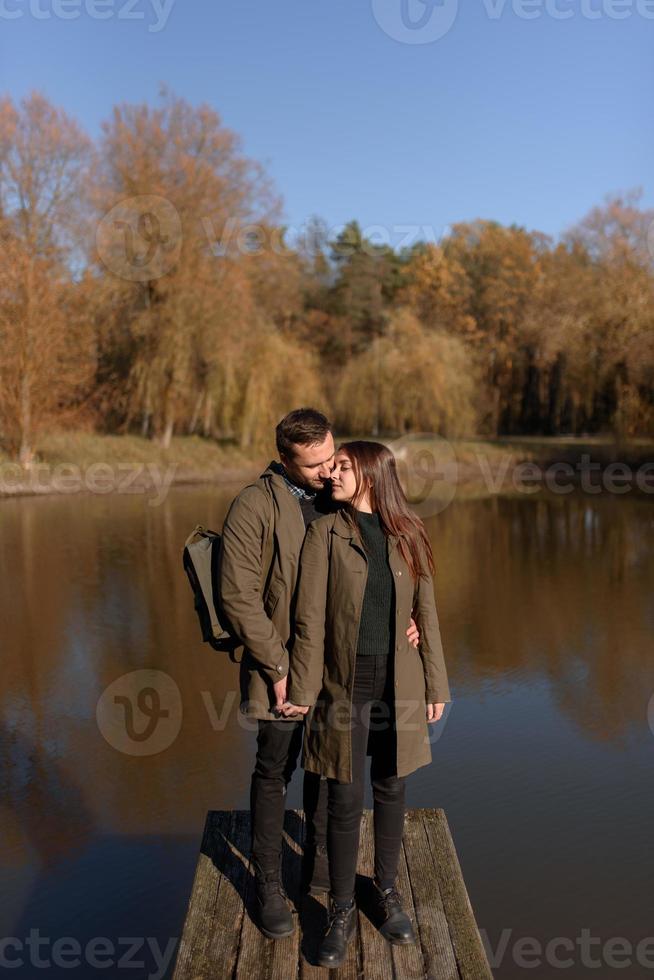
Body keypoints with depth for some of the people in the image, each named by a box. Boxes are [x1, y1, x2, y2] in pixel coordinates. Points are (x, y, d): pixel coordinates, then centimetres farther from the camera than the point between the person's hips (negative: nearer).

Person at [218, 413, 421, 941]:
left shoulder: (339, 500, 4)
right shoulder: (255, 505, -15)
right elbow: (238, 594, -17)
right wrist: (279, 667, -17)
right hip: (282, 665, -6)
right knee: (275, 772, 7)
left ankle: (319, 863, 39)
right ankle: (268, 884, 25)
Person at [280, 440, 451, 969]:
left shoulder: (408, 538, 2)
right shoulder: (324, 533, -4)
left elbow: (427, 615, 6)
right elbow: (311, 618, -6)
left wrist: (436, 687, 6)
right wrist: (303, 690, -7)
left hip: (398, 685, 2)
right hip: (345, 684, -2)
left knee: (391, 790, 14)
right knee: (345, 800, 4)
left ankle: (387, 892, 36)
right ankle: (342, 911, 23)